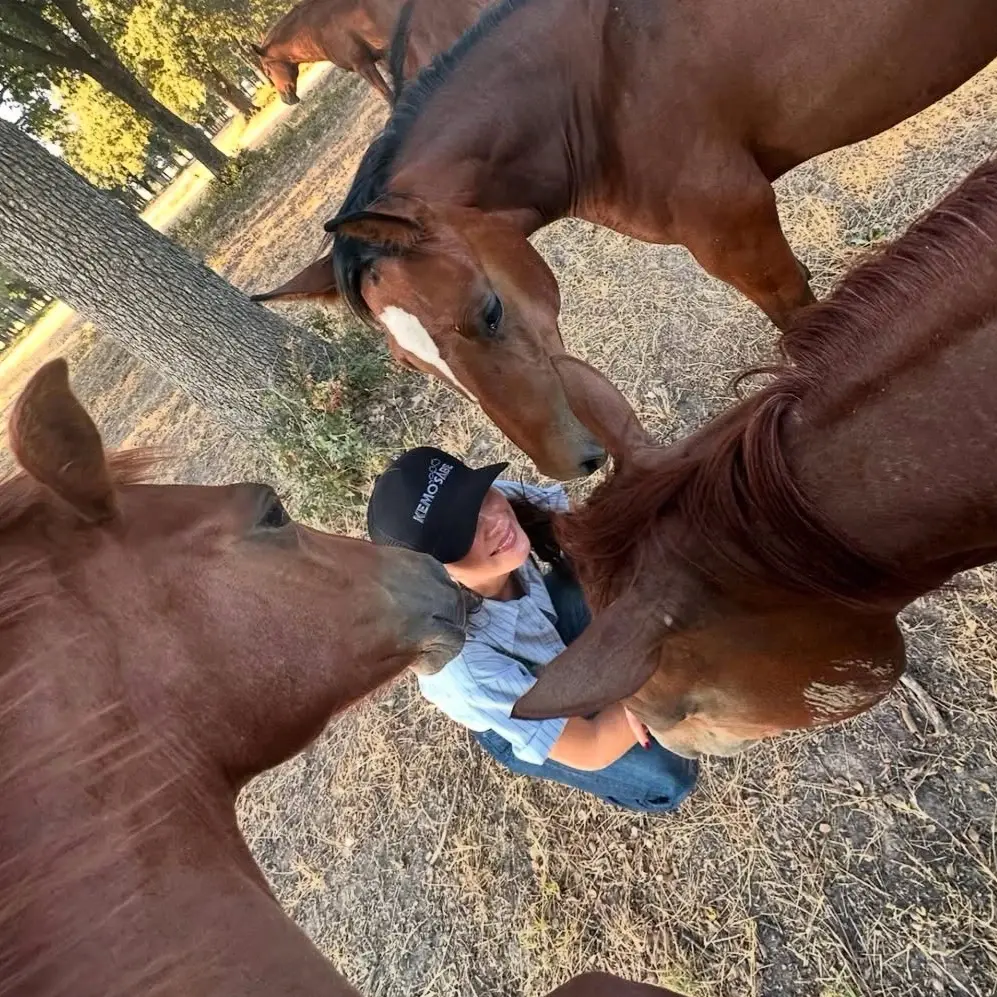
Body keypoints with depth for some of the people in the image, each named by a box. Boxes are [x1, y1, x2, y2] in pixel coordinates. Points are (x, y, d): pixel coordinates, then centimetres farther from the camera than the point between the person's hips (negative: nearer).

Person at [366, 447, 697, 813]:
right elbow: (591, 751, -30)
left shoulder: (507, 501, -34)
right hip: (513, 710, -3)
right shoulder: (463, 665, -43)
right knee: (668, 779, -8)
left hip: (549, 619, 4)